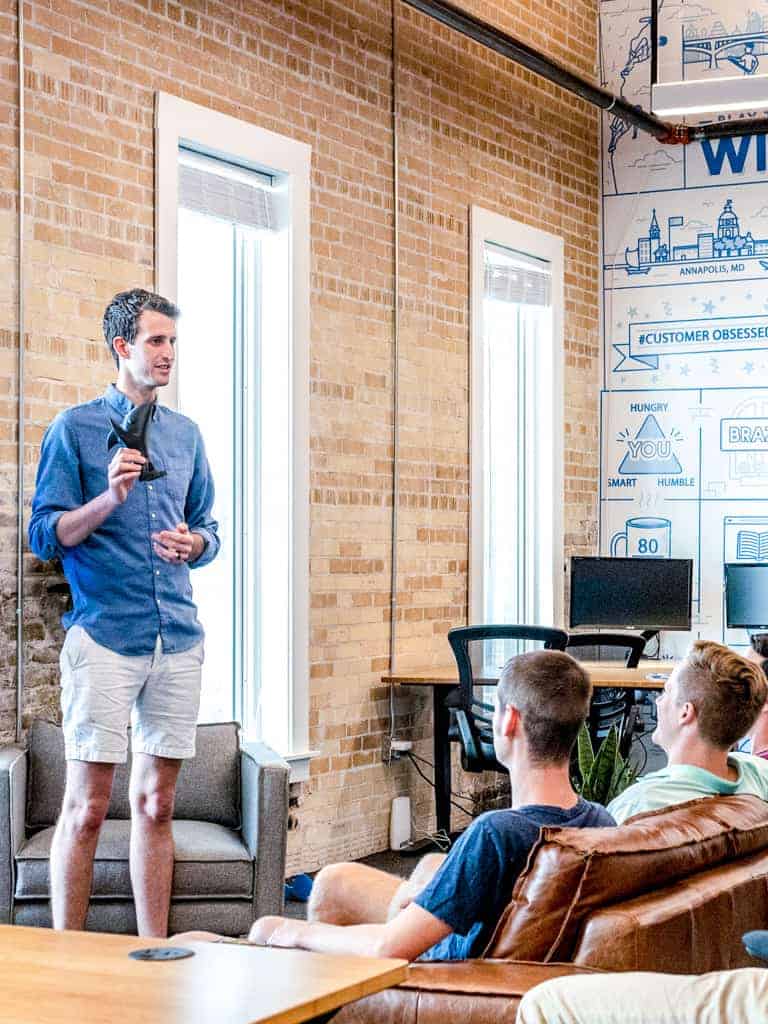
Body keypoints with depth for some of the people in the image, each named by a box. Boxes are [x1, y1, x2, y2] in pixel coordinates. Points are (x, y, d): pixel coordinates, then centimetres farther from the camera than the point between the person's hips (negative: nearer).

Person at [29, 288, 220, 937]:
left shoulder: (186, 434, 16)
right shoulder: (75, 428, 1)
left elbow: (210, 530, 21)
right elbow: (44, 535, -4)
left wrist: (192, 543, -2)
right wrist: (108, 499, -19)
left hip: (179, 638, 5)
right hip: (105, 636, -5)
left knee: (157, 804, 9)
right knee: (87, 808, -5)